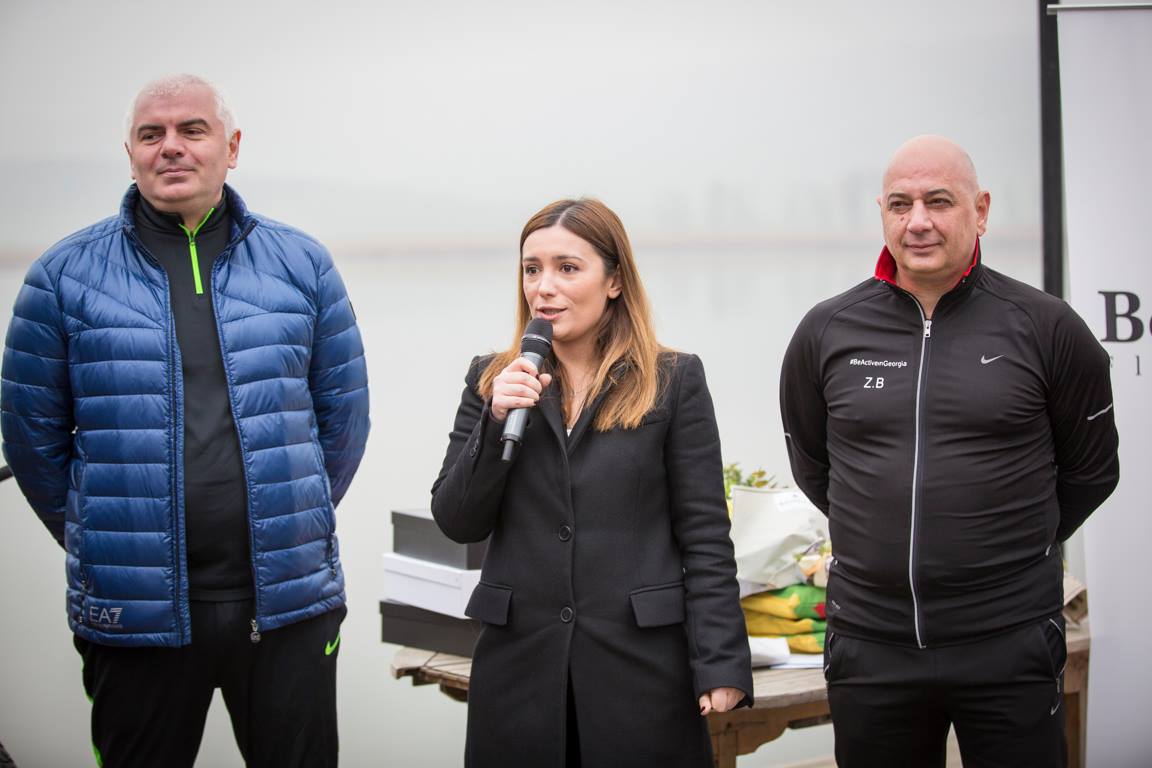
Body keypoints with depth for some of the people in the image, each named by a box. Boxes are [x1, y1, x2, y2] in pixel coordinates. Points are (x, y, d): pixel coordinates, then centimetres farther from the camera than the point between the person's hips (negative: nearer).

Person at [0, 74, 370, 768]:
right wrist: (96, 542, 7)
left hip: (288, 602, 1)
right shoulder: (66, 275, 1)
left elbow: (343, 412, 11)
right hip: (134, 609, -1)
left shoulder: (302, 264, 5)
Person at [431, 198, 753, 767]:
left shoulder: (674, 381, 0)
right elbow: (457, 523, 3)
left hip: (642, 664, -2)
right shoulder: (492, 380, 7)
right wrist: (498, 420, -10)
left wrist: (720, 665, -8)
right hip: (519, 662, 2)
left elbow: (704, 536, -2)